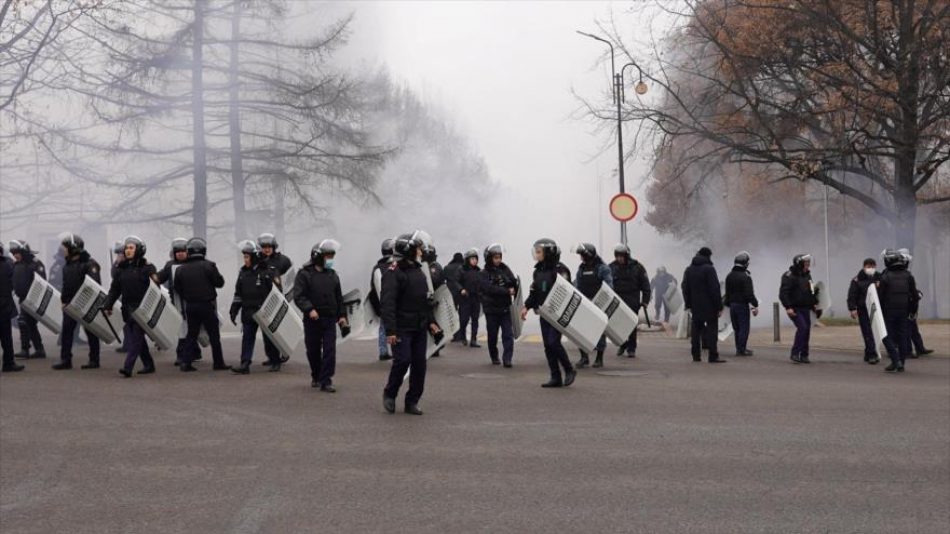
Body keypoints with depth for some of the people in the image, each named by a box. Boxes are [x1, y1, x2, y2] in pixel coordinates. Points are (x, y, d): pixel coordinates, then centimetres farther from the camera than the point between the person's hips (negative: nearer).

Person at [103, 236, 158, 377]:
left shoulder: (145, 267, -5)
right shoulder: (121, 268, 11)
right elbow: (115, 289, 13)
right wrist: (108, 305, 7)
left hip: (141, 307, -6)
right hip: (127, 308, 6)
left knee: (136, 337, -9)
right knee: (136, 338, 9)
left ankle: (128, 367, -15)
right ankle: (149, 364, 20)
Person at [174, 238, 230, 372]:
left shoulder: (181, 269, 2)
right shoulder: (209, 266, -11)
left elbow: (177, 288, 7)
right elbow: (219, 282, -7)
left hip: (190, 306, 4)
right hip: (207, 305, -4)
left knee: (191, 334, 11)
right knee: (214, 335, 4)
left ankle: (186, 363, 4)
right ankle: (218, 363, 6)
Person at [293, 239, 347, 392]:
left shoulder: (333, 275, 12)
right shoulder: (304, 274, -4)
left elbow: (339, 297, 17)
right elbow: (298, 296, -13)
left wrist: (342, 315, 10)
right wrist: (309, 309, -26)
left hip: (330, 319, 3)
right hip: (312, 319, -3)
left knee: (329, 351, -7)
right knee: (313, 351, 9)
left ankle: (325, 381, -6)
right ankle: (315, 376, 29)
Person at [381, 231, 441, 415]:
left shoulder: (419, 271, 16)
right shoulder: (393, 273, -11)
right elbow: (388, 303, -18)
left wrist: (431, 321, 13)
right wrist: (390, 330, -25)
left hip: (419, 328, 8)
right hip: (402, 329, -7)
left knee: (419, 364, 4)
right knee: (402, 360, -13)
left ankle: (412, 402, 14)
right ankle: (389, 394, 11)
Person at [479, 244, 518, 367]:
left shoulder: (504, 269, 4)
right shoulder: (484, 273, -7)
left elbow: (514, 282, 4)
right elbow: (490, 289, -20)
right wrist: (507, 291, -22)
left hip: (505, 307, 2)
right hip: (491, 309, -2)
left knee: (508, 334, -6)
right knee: (493, 335, 8)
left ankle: (507, 359, -7)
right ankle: (494, 357, 25)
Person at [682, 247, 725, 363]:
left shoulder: (689, 270, 11)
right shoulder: (709, 269, -11)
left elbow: (685, 288, 14)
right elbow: (715, 289, -14)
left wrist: (688, 304, 18)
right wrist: (719, 306, -11)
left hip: (695, 307, 6)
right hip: (709, 306, -6)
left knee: (696, 330, 10)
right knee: (712, 329, -4)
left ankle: (696, 355, 10)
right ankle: (713, 356, -8)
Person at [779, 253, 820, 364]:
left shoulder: (807, 276, 13)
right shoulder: (789, 276, -12)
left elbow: (811, 291, 25)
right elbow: (783, 293, -17)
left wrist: (814, 303, 15)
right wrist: (788, 307, -23)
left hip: (805, 308, 8)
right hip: (794, 309, -8)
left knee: (806, 330, 4)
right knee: (802, 327, -19)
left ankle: (804, 355, 13)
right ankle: (795, 354, -11)